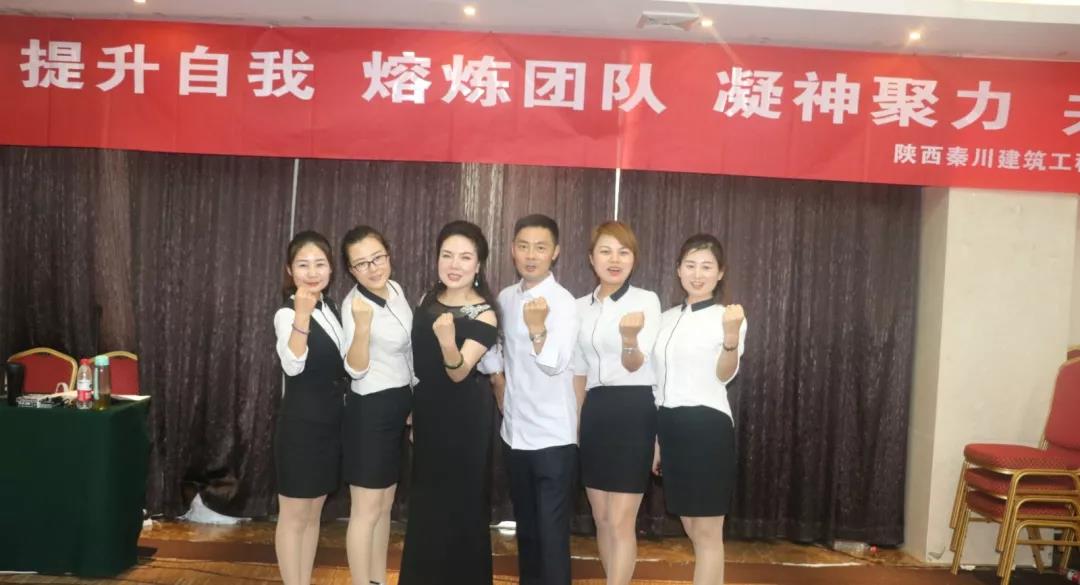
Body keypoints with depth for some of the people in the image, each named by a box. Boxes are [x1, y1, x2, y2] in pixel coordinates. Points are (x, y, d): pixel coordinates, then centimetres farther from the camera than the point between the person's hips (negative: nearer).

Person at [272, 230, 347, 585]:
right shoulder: (286, 315, -16)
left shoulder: (331, 309, 7)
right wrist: (302, 315, -46)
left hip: (330, 422, 7)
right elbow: (293, 366, -35)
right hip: (300, 424, -7)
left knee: (314, 513, 17)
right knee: (294, 516, 5)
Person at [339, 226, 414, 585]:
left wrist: (414, 400, 20)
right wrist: (361, 326, -42)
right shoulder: (354, 304, -19)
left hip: (399, 406, 8)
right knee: (366, 510, 1)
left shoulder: (395, 289, 2)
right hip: (370, 410, -8)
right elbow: (356, 370, -26)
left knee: (385, 505, 17)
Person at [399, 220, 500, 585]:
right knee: (425, 507, 17)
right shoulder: (429, 301, 3)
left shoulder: (484, 315, -15)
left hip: (465, 420, -6)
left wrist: (447, 340, -44)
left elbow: (459, 373, -24)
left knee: (460, 507, 4)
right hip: (428, 414, 6)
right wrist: (412, 410, 16)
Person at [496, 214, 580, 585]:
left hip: (553, 437, -6)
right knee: (525, 526, 19)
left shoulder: (563, 302, -14)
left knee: (552, 533, -1)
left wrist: (537, 328, -44)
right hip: (514, 432, 6)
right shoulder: (505, 298, 5)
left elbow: (555, 364, -29)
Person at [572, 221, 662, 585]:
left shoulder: (646, 300, -7)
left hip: (633, 411, -6)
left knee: (621, 521, -4)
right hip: (595, 412, 6)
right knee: (601, 518, 12)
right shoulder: (581, 307, 10)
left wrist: (629, 338, -40)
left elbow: (636, 364, -18)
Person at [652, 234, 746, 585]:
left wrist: (732, 337, -40)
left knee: (707, 533, 1)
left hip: (707, 425, -7)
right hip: (671, 426, 7)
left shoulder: (727, 317, -6)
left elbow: (724, 375, -21)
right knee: (692, 529, 14)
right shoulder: (667, 318, 12)